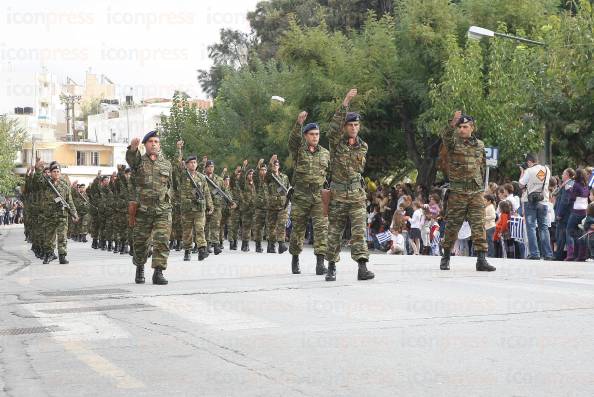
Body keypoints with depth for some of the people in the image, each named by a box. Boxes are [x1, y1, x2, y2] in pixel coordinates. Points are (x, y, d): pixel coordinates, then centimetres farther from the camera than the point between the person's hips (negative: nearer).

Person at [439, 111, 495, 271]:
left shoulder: (480, 145, 12)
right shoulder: (454, 142, -1)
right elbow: (445, 136, -25)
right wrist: (453, 123, -41)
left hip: (476, 192, 3)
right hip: (457, 192, -3)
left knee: (479, 225, -4)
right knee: (452, 225, 4)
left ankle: (481, 259, -5)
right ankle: (446, 257, 18)